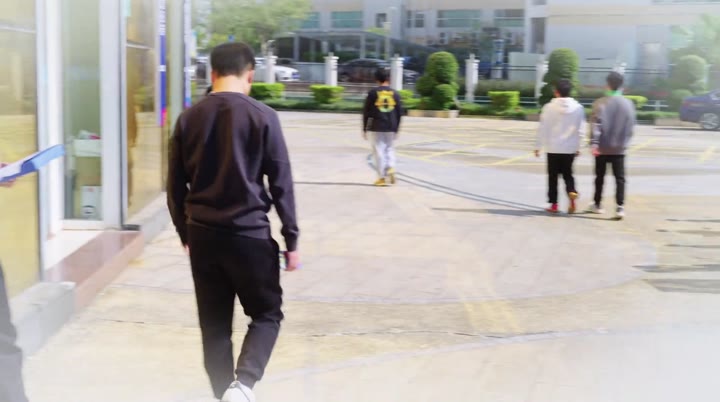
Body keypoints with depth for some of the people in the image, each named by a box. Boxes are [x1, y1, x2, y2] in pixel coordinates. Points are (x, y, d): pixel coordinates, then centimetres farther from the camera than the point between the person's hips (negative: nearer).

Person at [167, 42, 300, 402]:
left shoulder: (189, 118, 4)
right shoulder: (263, 117, -6)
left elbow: (176, 186, 8)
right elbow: (281, 185, -5)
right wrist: (291, 239, 2)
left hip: (202, 234, 4)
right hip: (249, 233, -3)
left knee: (214, 324, 13)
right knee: (267, 314, 10)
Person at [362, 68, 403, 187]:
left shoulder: (372, 93, -4)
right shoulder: (395, 93, 4)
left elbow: (366, 112, -2)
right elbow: (399, 113, 6)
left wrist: (364, 129, 7)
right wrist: (396, 129, 15)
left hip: (376, 128, -3)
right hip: (391, 128, 3)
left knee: (379, 151, 3)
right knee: (389, 148, 19)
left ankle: (382, 178, 3)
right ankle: (391, 168, -4)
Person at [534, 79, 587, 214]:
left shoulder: (549, 107, -7)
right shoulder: (578, 108, -1)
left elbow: (543, 128, -5)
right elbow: (581, 129, 0)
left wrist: (538, 146, 3)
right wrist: (578, 147, 9)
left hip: (553, 148, -2)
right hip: (570, 148, 2)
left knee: (553, 176, 8)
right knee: (568, 174, 15)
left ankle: (554, 204, 9)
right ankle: (572, 192, -12)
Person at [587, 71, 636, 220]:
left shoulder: (601, 103, -10)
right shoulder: (629, 104, 1)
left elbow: (596, 124, -18)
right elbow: (631, 127, 4)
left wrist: (594, 143, -21)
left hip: (602, 148, -2)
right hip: (619, 149, 2)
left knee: (600, 177, 12)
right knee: (620, 178, 2)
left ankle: (597, 204, 24)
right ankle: (620, 207, -10)